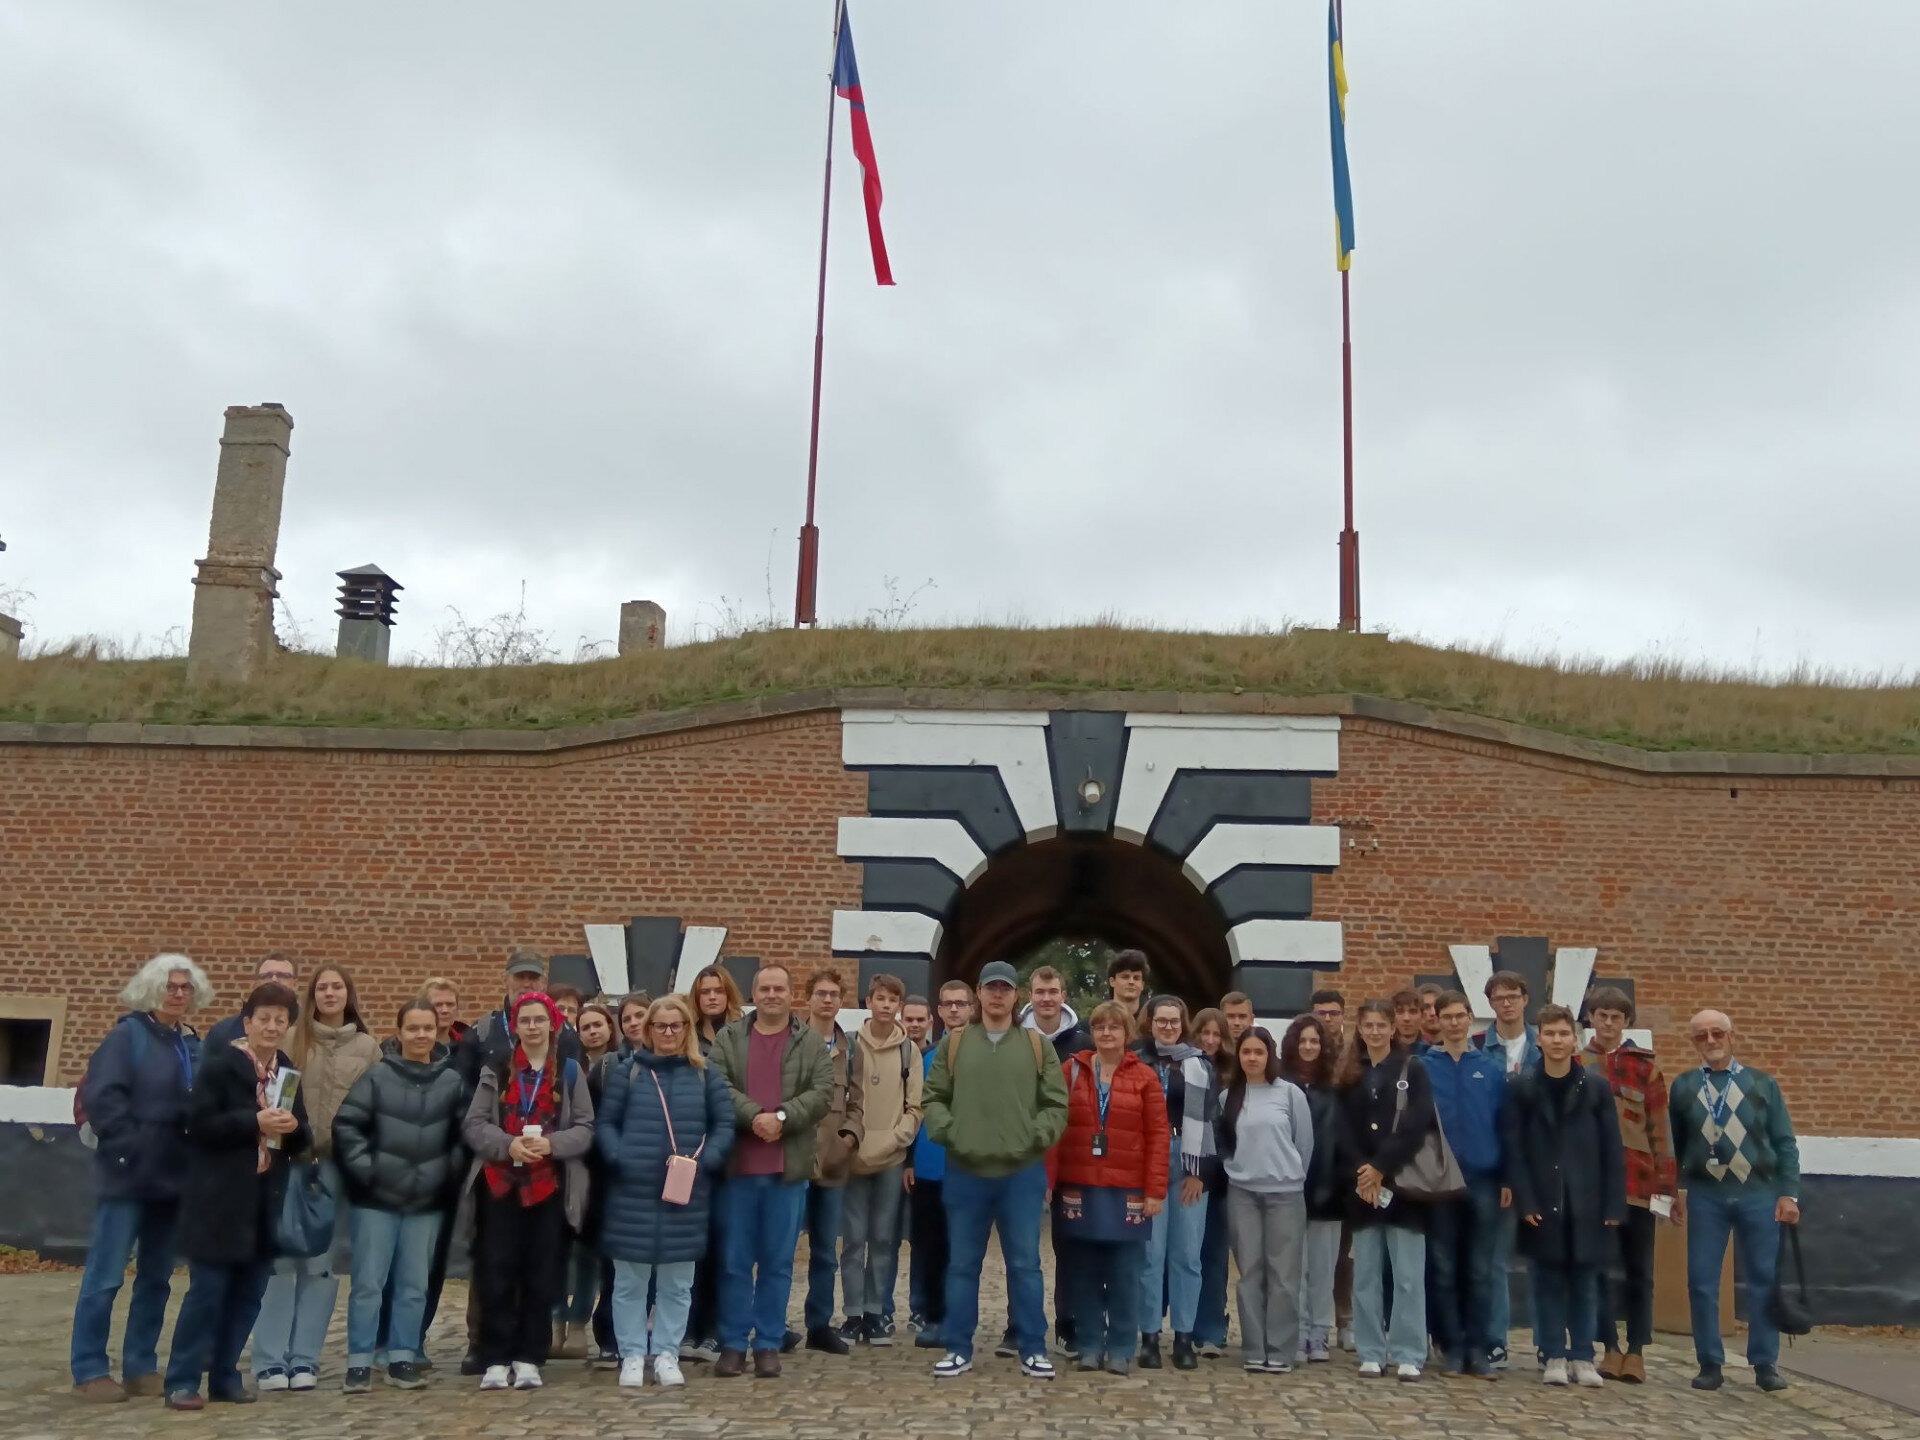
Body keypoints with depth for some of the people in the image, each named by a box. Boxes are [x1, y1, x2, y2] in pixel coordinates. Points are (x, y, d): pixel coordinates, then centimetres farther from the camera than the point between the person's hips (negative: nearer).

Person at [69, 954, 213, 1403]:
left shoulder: (193, 1045, 12)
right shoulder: (127, 1035, -6)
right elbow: (101, 1097, -14)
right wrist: (129, 1151, -18)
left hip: (174, 1177, 6)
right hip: (127, 1175, -6)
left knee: (157, 1278, 11)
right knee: (105, 1276, -1)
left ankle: (140, 1367, 20)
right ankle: (89, 1371, 8)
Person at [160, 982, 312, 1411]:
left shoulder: (288, 1073, 12)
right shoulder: (218, 1065, -5)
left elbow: (303, 1140, 14)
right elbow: (199, 1124, -14)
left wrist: (294, 1127, -8)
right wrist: (254, 1122, -22)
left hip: (266, 1199, 6)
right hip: (219, 1198, -6)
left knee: (249, 1292, 8)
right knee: (207, 1289, -4)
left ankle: (224, 1375, 18)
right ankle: (182, 1380, 4)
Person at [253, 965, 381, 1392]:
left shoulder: (368, 1047, 7)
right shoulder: (293, 1039, 2)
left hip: (342, 1163, 2)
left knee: (323, 1264, 5)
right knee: (281, 1259, -2)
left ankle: (304, 1358, 11)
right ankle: (270, 1360, 4)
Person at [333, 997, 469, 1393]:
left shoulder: (452, 1081, 2)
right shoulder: (377, 1076, -5)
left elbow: (465, 1134, 7)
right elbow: (346, 1125, -6)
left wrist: (450, 1173, 2)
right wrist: (366, 1169, -10)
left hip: (428, 1200, 3)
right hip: (377, 1197, -2)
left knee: (415, 1286, 9)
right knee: (368, 1283, 1)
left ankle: (403, 1359, 18)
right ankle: (359, 1362, 9)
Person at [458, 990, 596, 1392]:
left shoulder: (570, 1071, 6)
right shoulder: (496, 1069, 8)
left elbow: (585, 1128, 2)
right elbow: (473, 1124, 1)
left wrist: (552, 1143, -17)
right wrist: (508, 1144, -17)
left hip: (551, 1186, 0)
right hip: (500, 1184, 0)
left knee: (541, 1276, 3)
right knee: (496, 1273, -2)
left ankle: (529, 1359, 11)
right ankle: (495, 1360, 5)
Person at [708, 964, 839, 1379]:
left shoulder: (813, 1044, 5)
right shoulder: (728, 1039, 7)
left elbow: (822, 1093, -5)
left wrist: (781, 1117, -18)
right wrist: (754, 1116, -20)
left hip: (788, 1168, 0)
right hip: (737, 1166, 0)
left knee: (778, 1262, 6)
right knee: (734, 1260, 6)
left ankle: (769, 1344, 15)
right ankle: (732, 1343, 15)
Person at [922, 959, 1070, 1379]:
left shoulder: (1038, 1047, 5)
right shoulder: (953, 1045, 6)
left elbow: (1056, 1104, 3)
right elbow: (934, 1098, 7)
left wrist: (1037, 1136, -12)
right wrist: (947, 1131, -9)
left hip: (1022, 1173, -1)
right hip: (965, 1172, 1)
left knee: (1025, 1264, 4)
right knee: (962, 1264, 8)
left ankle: (1032, 1349, 13)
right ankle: (958, 1348, 17)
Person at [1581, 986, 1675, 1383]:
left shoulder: (1645, 1065, 4)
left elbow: (1660, 1126, 1)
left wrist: (1665, 1184, -3)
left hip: (1637, 1180, 0)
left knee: (1639, 1271, 6)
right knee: (1597, 1267, 2)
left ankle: (1636, 1351, 14)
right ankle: (1611, 1348, 11)